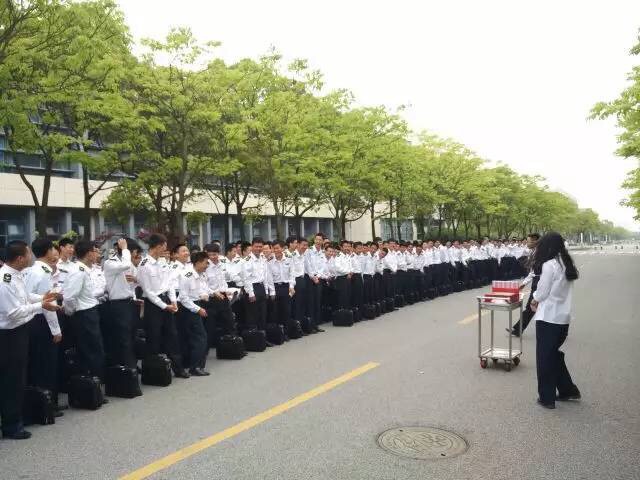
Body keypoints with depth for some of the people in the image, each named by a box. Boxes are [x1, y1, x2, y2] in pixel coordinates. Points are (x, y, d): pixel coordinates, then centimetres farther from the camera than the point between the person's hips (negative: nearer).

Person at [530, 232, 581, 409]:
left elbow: (542, 293, -13)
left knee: (545, 357, 4)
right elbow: (559, 291, 13)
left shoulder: (549, 265, -16)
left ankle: (547, 398, 12)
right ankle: (568, 390, 27)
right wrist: (539, 300, 7)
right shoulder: (567, 264, 9)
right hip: (563, 317, 8)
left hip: (548, 317, -8)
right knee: (554, 354, 22)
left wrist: (534, 300, 7)